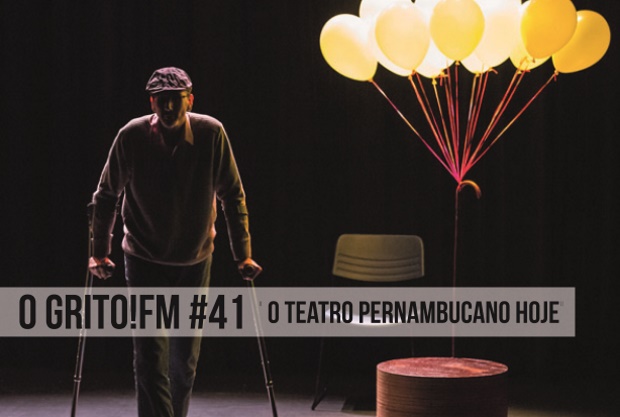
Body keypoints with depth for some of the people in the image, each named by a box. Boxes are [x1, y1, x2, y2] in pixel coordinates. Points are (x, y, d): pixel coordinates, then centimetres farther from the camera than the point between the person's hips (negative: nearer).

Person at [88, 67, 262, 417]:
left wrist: (243, 254, -4)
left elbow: (233, 196, -4)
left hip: (196, 260, 2)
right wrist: (100, 253, -2)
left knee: (185, 361, 12)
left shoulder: (212, 133, -12)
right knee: (150, 361, -9)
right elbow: (106, 196, -2)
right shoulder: (132, 136, -14)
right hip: (145, 261, -2)